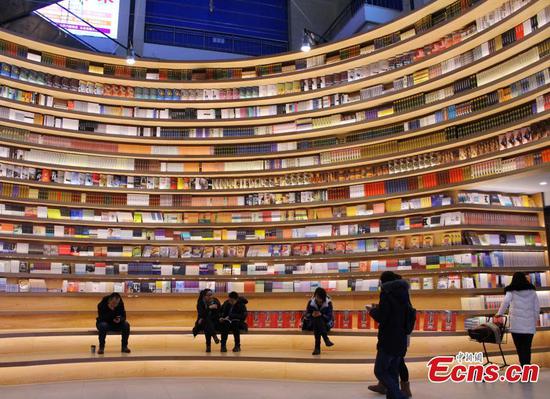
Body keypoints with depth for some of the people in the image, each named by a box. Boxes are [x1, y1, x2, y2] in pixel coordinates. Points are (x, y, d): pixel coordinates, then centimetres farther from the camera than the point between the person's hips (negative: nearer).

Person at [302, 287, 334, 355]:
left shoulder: (328, 303, -13)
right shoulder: (311, 302, -10)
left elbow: (329, 316, -17)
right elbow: (307, 314, -9)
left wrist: (321, 314, -36)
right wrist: (312, 315, -32)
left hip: (326, 322, -1)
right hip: (312, 322, 1)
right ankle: (326, 339, -41)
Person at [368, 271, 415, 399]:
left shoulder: (387, 292, -10)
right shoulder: (403, 293, 12)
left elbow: (382, 317, -17)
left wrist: (373, 311, 4)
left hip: (389, 339, -7)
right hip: (401, 339, 8)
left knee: (380, 371, -3)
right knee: (392, 372, 13)